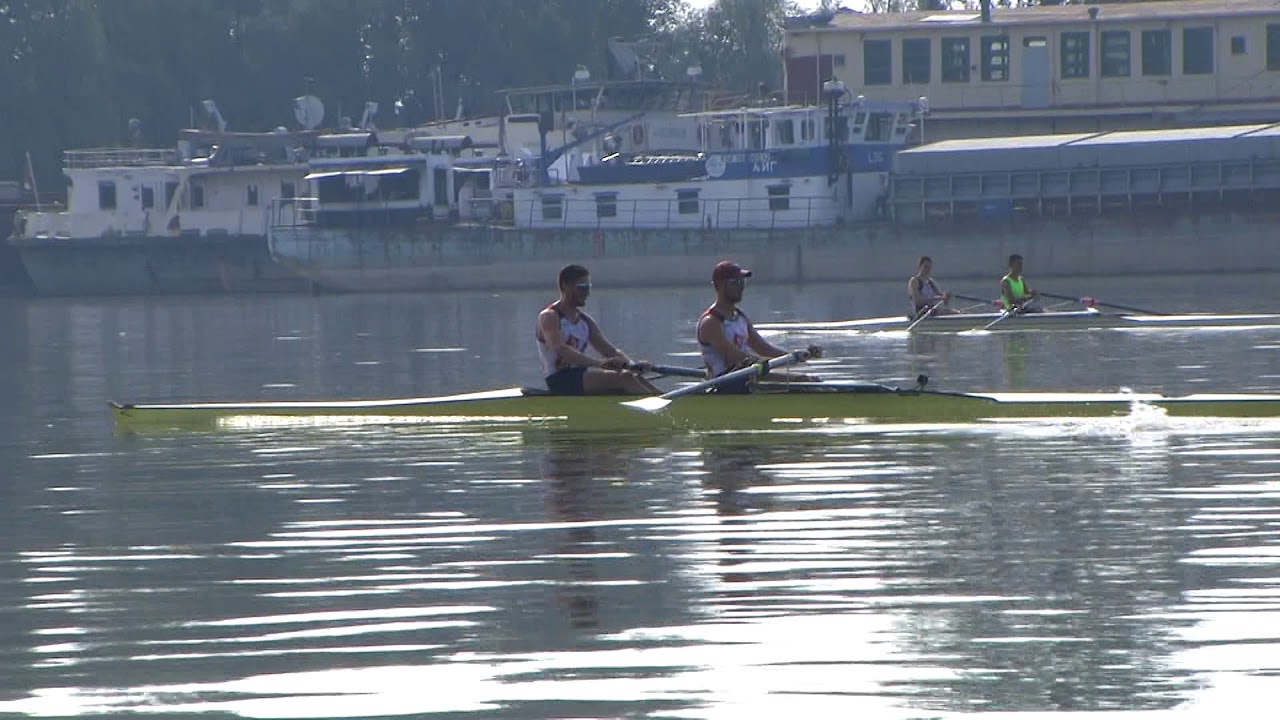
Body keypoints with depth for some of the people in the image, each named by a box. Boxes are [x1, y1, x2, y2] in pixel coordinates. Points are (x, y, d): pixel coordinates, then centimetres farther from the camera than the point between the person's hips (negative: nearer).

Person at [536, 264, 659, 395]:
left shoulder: (585, 321, 18)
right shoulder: (549, 317, -6)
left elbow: (610, 351, 13)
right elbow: (561, 350, -24)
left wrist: (631, 364, -8)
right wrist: (599, 363, -35)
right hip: (560, 381, -8)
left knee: (634, 377, -12)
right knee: (624, 377, -24)